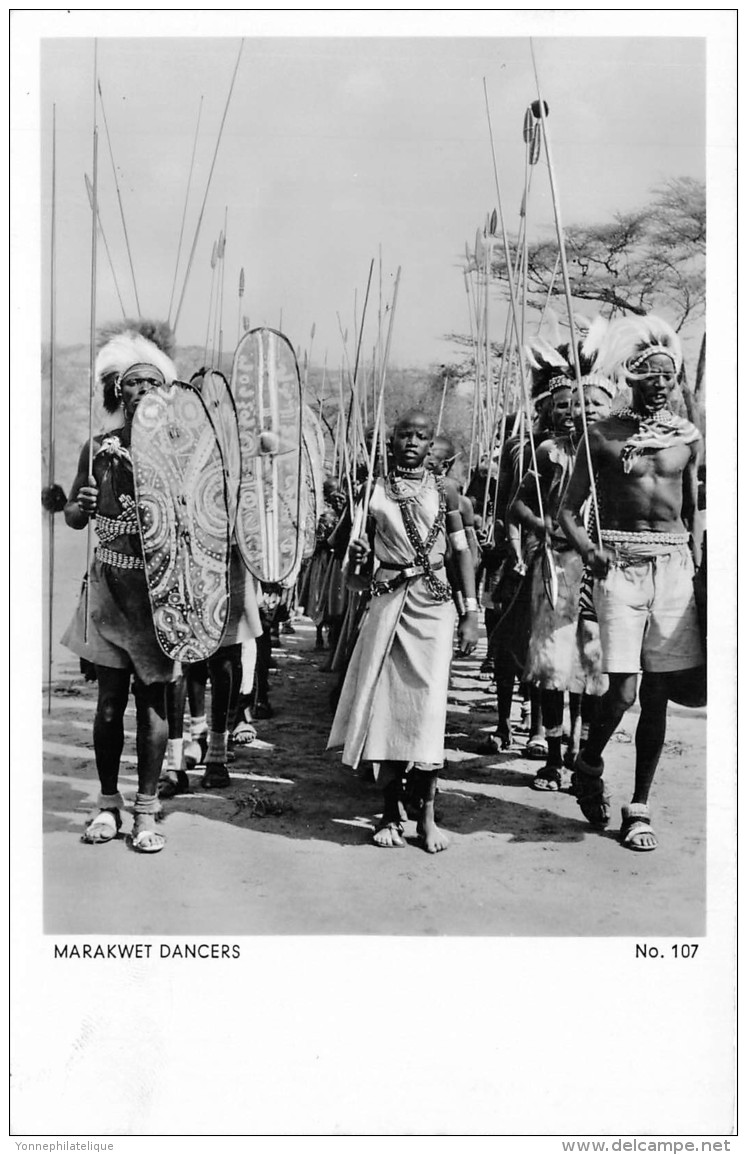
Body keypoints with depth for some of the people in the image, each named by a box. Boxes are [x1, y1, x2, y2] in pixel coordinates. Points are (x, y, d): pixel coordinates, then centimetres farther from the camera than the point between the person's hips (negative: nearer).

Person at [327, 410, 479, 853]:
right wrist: (357, 555, -10)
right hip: (387, 600, 1)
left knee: (428, 704, -6)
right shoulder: (374, 490, 6)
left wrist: (471, 612, 0)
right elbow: (361, 555, 14)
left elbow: (463, 551, 5)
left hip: (434, 603, -1)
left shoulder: (444, 490, 5)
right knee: (383, 702, 0)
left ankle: (427, 813, 4)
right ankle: (391, 811, 12)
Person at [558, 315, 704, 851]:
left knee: (659, 693, 5)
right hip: (620, 564, -3)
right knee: (622, 690, -12)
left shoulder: (688, 436, 11)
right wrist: (586, 546, -18)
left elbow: (692, 510, 17)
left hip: (675, 565, 3)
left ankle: (640, 807, 17)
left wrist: (698, 563, 5)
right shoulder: (604, 435, 2)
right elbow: (569, 509, 0)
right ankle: (589, 767, 19)